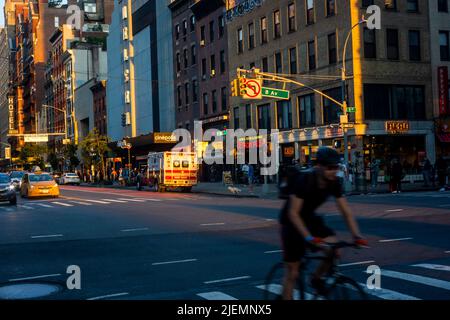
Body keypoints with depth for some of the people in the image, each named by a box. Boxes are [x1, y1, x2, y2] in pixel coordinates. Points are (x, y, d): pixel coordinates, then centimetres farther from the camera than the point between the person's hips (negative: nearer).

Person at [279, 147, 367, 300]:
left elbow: (346, 211, -9)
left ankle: (316, 278, 7)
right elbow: (293, 213, -31)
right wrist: (308, 237, -40)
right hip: (291, 221, -5)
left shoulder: (334, 182, -13)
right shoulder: (304, 179, -29)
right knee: (292, 273, -4)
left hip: (309, 217, 5)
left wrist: (357, 236, -21)